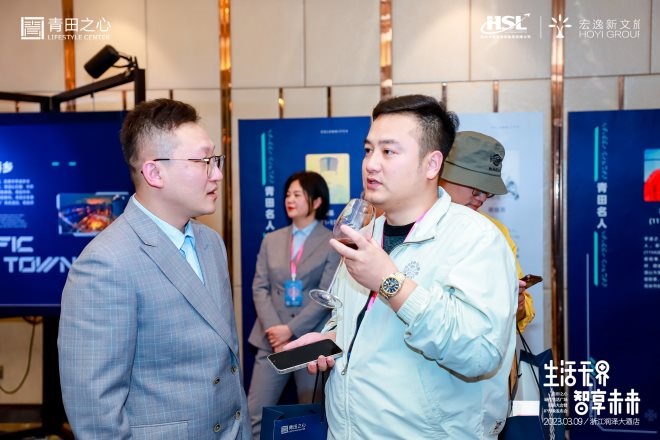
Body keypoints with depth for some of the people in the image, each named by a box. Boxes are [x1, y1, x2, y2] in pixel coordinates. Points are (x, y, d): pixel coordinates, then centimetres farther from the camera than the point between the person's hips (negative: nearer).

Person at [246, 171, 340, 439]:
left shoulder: (333, 243, -1)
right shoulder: (271, 240, 12)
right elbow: (259, 288, 5)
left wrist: (291, 330, -15)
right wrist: (273, 329, -10)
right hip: (271, 339, 3)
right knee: (254, 415, 4)